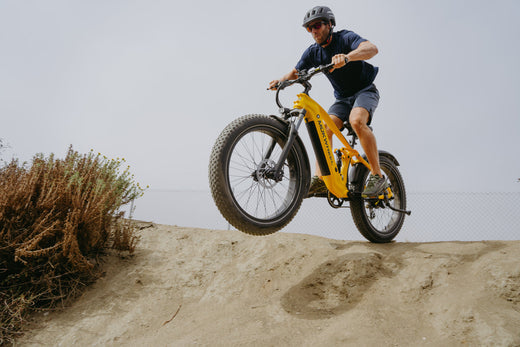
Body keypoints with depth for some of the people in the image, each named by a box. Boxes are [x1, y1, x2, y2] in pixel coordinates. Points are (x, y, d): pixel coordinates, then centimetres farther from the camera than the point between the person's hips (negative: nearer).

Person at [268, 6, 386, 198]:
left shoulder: (345, 38, -16)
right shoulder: (313, 52, 1)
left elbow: (371, 48, -34)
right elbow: (295, 72, 5)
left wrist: (347, 56, -54)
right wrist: (280, 81, -19)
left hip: (365, 91, -5)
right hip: (342, 98, 6)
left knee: (356, 121, -34)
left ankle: (377, 176, -26)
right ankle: (320, 181, -22)